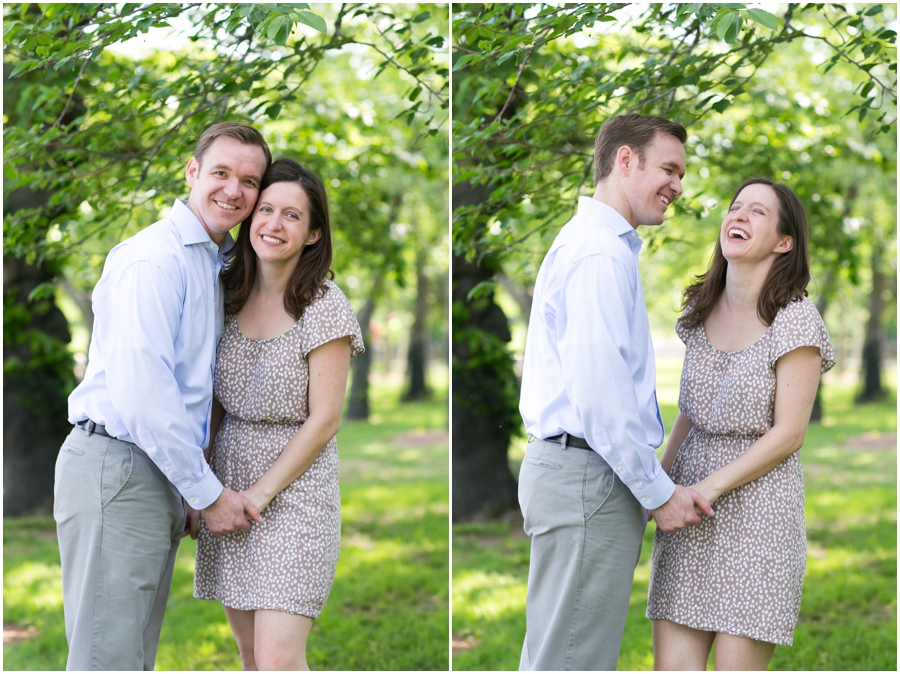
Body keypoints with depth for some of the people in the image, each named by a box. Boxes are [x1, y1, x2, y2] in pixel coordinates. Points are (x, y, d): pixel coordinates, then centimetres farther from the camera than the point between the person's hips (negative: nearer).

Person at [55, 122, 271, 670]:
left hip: (162, 476, 10)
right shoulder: (156, 257, -14)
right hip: (116, 467, -10)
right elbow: (140, 392, -22)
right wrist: (208, 494, -15)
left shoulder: (216, 263, 18)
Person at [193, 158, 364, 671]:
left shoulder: (325, 309, -11)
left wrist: (258, 495, -12)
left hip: (294, 489, -6)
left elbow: (324, 421, -12)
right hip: (228, 483, 6)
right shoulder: (233, 296, 6)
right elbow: (219, 402, 13)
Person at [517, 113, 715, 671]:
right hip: (589, 477, -11)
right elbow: (598, 392, -22)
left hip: (567, 469, 11)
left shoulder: (587, 242, 21)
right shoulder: (602, 254, -14)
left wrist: (651, 477, 20)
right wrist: (659, 493, -14)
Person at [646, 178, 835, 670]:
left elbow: (788, 432, -11)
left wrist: (707, 490, -15)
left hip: (757, 503, -5)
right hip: (690, 500, 6)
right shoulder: (701, 310, 11)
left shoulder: (795, 320, -8)